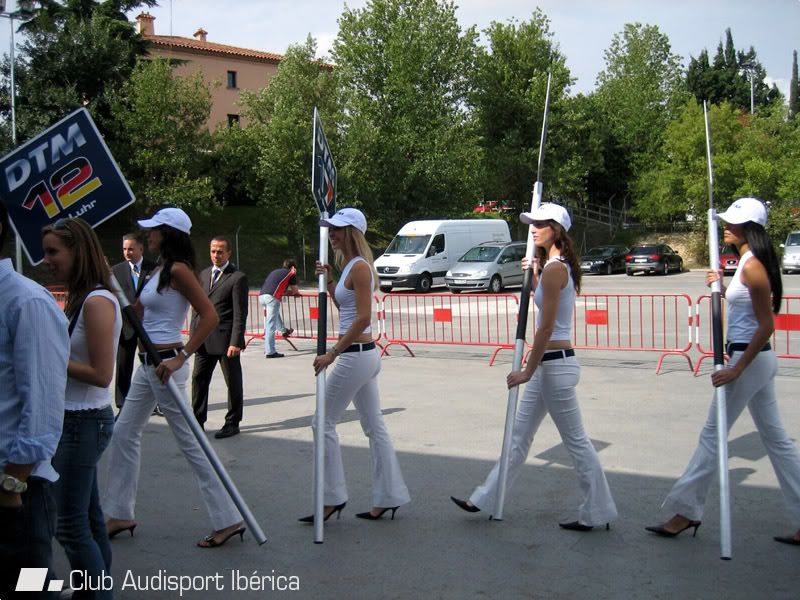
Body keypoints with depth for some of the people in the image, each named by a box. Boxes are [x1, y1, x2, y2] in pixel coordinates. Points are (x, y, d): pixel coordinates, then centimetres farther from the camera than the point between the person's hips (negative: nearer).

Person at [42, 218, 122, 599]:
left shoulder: (97, 302, -18)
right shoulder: (80, 298, 10)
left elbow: (101, 375, -20)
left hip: (84, 421, -10)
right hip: (77, 419, 10)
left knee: (70, 524, -5)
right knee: (87, 515, 17)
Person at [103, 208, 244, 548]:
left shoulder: (178, 270, -14)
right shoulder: (159, 271, 13)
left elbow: (210, 316, -22)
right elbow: (137, 312, 21)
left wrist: (180, 358, -24)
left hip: (165, 364, -10)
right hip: (147, 364, 10)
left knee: (188, 441, -5)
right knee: (124, 433, 15)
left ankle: (228, 520, 2)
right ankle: (119, 515, 26)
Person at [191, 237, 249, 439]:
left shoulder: (237, 277, -7)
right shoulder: (203, 275, 14)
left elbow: (240, 313, -11)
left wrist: (236, 342, -16)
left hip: (226, 339, -6)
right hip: (204, 340, 6)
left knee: (233, 382, 5)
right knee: (198, 378, 8)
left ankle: (232, 423, 15)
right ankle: (198, 420, 18)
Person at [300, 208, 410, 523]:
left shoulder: (359, 267, -15)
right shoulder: (349, 264, 14)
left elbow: (362, 318, -21)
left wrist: (332, 353, -21)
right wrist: (328, 280, 10)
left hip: (356, 355, -10)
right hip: (364, 355, 10)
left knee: (324, 423, -1)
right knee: (374, 427, 11)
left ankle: (332, 498, 6)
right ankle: (388, 497, 17)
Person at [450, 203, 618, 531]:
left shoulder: (554, 269, -17)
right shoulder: (560, 267, 12)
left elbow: (546, 327, -20)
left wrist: (528, 371, -15)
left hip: (555, 364, -11)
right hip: (549, 363, 11)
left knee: (576, 441, 1)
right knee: (519, 434, 15)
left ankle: (597, 512, 12)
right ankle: (485, 499, 23)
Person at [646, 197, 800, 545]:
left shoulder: (752, 265, -17)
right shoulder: (749, 262, 12)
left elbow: (766, 325, -20)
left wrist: (737, 369, -21)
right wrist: (721, 287, 8)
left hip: (750, 359, -10)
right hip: (758, 359, 10)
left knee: (712, 434, -2)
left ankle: (685, 511, 7)